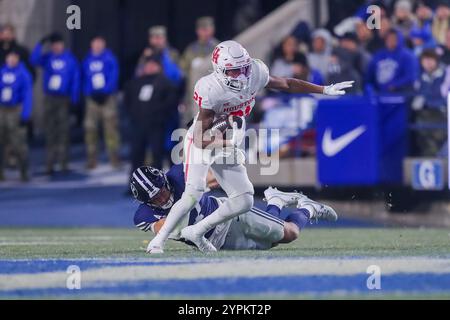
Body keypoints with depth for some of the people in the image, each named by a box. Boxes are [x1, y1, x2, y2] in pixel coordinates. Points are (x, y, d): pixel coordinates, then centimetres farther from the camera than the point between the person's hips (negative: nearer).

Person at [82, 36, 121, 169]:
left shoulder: (110, 58, 0)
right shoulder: (88, 60, 9)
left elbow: (114, 76, -6)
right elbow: (84, 78, 10)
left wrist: (105, 91, -16)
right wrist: (88, 92, -6)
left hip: (108, 97, -3)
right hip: (92, 98, 3)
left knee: (111, 127, -5)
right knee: (90, 128, -2)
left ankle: (114, 158, -1)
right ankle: (91, 159, 4)